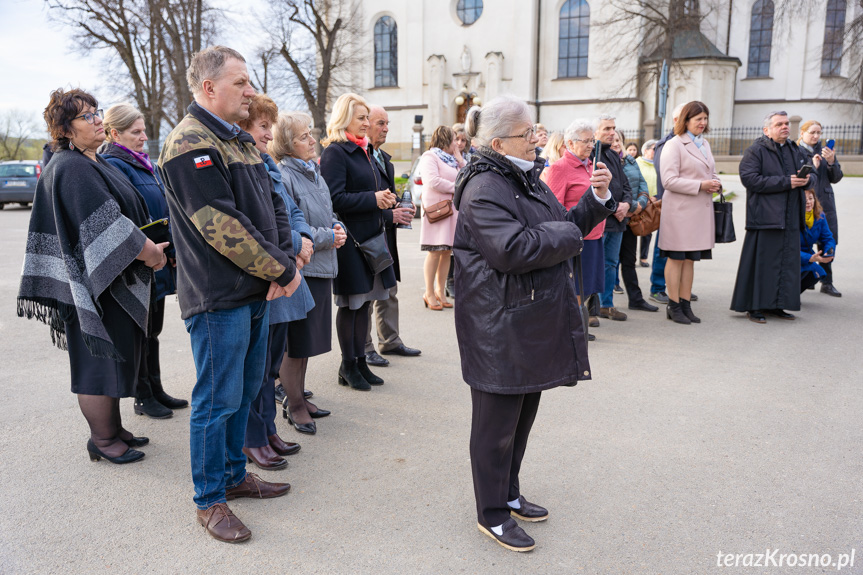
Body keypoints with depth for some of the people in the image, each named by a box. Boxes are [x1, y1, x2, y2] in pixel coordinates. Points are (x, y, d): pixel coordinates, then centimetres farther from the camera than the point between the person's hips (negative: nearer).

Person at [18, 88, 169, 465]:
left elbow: (127, 212, 18)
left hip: (114, 278, 10)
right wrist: (150, 252, -15)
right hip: (97, 283, -10)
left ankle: (112, 429, 28)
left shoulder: (95, 164, 15)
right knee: (100, 359, 0)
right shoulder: (71, 169, -16)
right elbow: (104, 225, -23)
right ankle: (102, 440, 13)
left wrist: (151, 245, 5)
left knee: (114, 356, 16)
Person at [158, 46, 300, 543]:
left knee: (247, 388, 18)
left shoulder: (241, 139, 15)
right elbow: (223, 225, -22)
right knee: (218, 399, 2)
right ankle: (210, 500, 19)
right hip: (219, 297, -9)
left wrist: (286, 262, -3)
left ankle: (234, 474, 35)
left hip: (257, 292, 9)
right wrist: (282, 270, -15)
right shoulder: (190, 144, -15)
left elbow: (274, 204, 12)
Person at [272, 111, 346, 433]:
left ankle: (298, 397, 31)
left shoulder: (313, 172, 13)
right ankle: (293, 405, 17)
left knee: (309, 340, 17)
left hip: (321, 268, 9)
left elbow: (328, 214, 22)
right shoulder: (283, 177, -15)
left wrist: (338, 228, 1)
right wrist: (327, 237, -15)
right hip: (298, 269, -9)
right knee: (295, 342, 2)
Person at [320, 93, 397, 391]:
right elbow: (335, 198, -20)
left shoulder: (363, 150, 16)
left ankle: (360, 361, 24)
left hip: (370, 235, 9)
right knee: (350, 304, 1)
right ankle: (348, 366, 15)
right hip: (349, 238, -9)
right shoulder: (335, 152, -12)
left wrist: (386, 199, 6)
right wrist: (373, 199, -20)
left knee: (364, 301, 13)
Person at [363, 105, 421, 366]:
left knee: (389, 291, 16)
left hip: (387, 234, 9)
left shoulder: (385, 158, 17)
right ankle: (364, 349, 11)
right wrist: (390, 215, -19)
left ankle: (390, 341, 29)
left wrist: (402, 208, 5)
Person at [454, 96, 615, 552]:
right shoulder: (485, 188, -16)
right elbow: (512, 250, -29)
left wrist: (597, 198, 3)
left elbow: (567, 225, 19)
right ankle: (492, 514, 21)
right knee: (498, 420, 4)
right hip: (500, 327, -10)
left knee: (524, 412, 19)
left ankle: (509, 494, 38)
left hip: (535, 321, 10)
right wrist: (567, 235, -15)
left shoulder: (528, 181, 15)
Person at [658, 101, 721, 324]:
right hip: (680, 210, -8)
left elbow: (712, 172, 28)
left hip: (701, 210, 8)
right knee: (676, 258, -1)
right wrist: (700, 185, -17)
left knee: (690, 259, 11)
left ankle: (685, 305, 18)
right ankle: (674, 306, 7)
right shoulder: (674, 145, -7)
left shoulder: (705, 144, 18)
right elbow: (669, 180, -15)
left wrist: (715, 183, 4)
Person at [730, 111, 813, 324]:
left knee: (787, 263, 8)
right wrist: (786, 182, -17)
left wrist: (808, 179, -3)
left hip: (790, 218, 7)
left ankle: (775, 305, 17)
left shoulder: (795, 151, 20)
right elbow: (749, 178, -17)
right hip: (765, 217, -7)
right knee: (761, 263, -5)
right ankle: (754, 306, 4)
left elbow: (814, 178, 23)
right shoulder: (756, 150, -3)